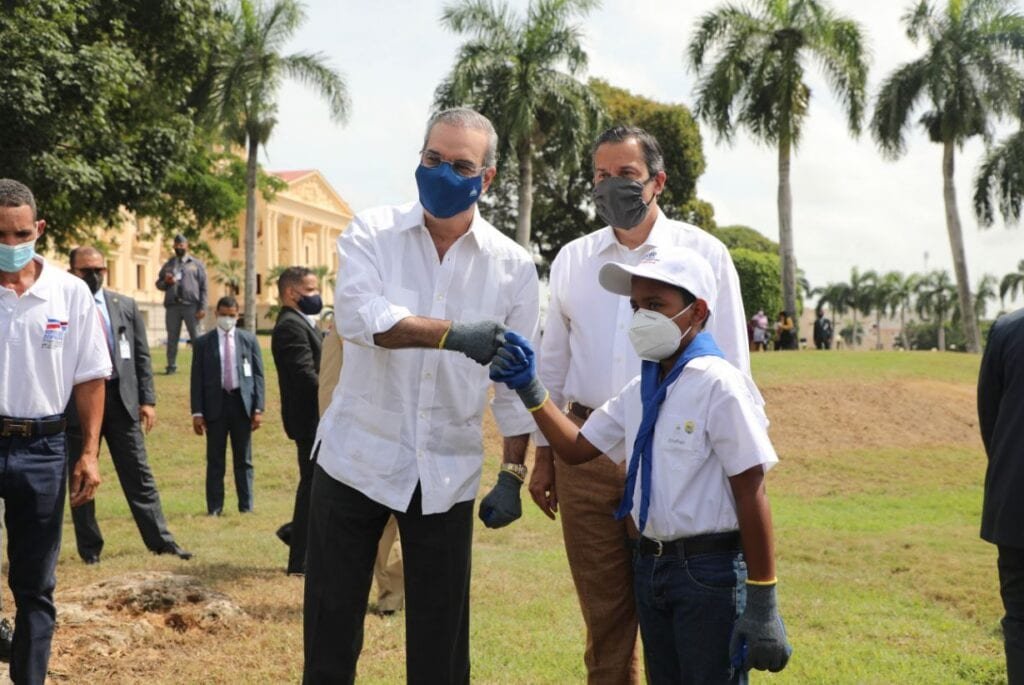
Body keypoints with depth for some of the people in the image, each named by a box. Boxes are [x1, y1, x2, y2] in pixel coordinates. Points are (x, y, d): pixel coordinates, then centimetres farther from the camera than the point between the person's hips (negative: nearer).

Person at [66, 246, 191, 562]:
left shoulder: (126, 306, 7)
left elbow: (142, 356, 9)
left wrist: (148, 399, 2)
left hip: (122, 398, 3)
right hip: (77, 402, -2)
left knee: (138, 474, 6)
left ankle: (160, 540, 11)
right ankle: (89, 547, 18)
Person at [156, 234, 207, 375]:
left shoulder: (196, 264, 9)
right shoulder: (168, 265, 17)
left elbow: (203, 288, 3)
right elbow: (158, 284, 18)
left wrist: (202, 308, -6)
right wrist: (165, 282, -7)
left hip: (191, 306, -3)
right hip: (172, 306, 3)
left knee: (196, 337, -3)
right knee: (172, 337, 4)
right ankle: (171, 365, 9)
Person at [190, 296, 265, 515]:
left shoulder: (249, 340, 6)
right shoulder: (203, 342, 3)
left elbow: (258, 374, 5)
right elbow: (197, 379, 1)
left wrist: (258, 408, -3)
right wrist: (197, 412, -5)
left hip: (242, 403, 1)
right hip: (215, 404, -1)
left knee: (243, 459, 7)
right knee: (215, 460, 3)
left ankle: (246, 506, 13)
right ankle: (215, 507, 9)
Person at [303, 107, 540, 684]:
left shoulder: (513, 266, 0)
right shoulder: (372, 234, -3)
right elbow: (359, 315, -23)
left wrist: (513, 475, 1)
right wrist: (454, 334, -35)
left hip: (447, 474, 1)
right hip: (358, 458, 0)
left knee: (442, 637, 9)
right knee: (331, 626, 9)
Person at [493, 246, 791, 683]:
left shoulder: (718, 385, -16)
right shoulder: (640, 390, 8)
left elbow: (751, 492, -16)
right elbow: (577, 449, 18)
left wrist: (762, 601, -16)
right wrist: (530, 389, 5)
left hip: (710, 571, -8)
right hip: (649, 565, 8)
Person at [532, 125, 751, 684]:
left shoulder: (702, 254, 0)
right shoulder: (572, 260, 10)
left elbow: (730, 367, 0)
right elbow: (552, 363, 15)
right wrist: (543, 454, 14)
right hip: (586, 450, 3)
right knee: (603, 611, 11)